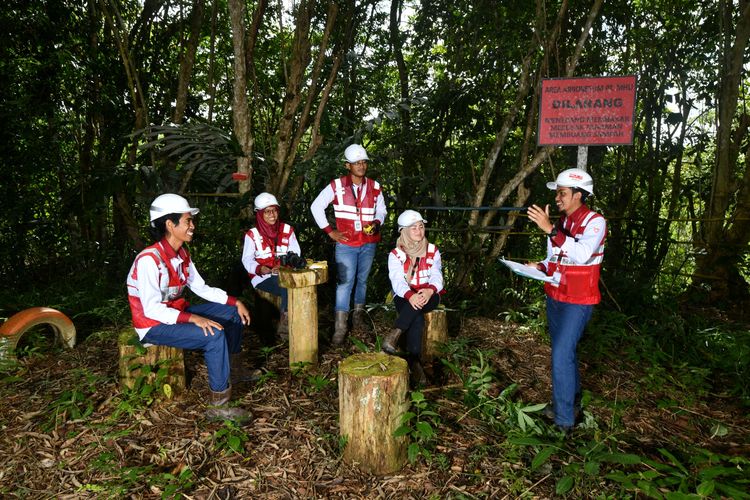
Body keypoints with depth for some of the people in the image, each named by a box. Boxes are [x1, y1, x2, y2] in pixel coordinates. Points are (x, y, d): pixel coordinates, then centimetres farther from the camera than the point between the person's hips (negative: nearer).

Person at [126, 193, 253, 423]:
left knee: (233, 313, 8)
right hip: (154, 325, -9)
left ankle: (232, 369, 25)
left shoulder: (182, 253, 1)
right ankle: (218, 405, -16)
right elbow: (151, 309, -29)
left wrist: (235, 301, -3)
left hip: (177, 313, 9)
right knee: (214, 335, -28)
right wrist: (193, 318, -36)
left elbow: (201, 288, 6)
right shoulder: (149, 259, -26)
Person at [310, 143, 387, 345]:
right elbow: (316, 206, -2)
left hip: (369, 243, 4)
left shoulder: (374, 187, 5)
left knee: (362, 280, 14)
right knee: (345, 282, -8)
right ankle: (340, 327, -4)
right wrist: (330, 231, -4)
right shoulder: (337, 185, -5)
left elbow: (381, 211, 15)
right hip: (346, 243, -3)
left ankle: (359, 315, 30)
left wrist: (376, 223, -6)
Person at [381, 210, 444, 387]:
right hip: (405, 297, -1)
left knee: (418, 306, -37)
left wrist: (429, 291, -29)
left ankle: (395, 334, -39)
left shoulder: (433, 251, 9)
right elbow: (397, 280, -13)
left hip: (428, 296, 1)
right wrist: (410, 296, -36)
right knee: (417, 319, -34)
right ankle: (415, 363, -37)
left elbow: (437, 277, -4)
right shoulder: (396, 254, 2)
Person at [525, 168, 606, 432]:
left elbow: (582, 255, -31)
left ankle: (564, 420, 1)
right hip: (554, 297, 7)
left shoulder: (594, 222, -13)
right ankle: (573, 401, 37)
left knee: (561, 356, -11)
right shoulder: (561, 221, 8)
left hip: (577, 302, -7)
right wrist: (540, 266, -2)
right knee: (565, 352, 18)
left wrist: (550, 229, -37)